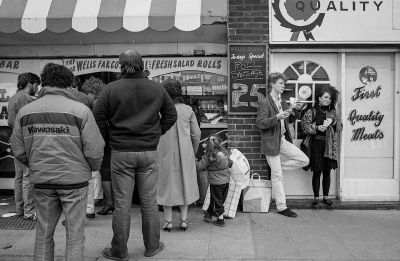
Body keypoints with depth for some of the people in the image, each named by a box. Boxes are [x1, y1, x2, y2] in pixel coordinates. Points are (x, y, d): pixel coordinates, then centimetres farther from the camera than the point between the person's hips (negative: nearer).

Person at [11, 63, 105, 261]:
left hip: (41, 180, 4)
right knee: (74, 234, 9)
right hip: (74, 179, -3)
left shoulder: (25, 111, 0)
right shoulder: (80, 110, -12)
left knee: (43, 232, 19)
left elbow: (18, 150, 5)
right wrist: (93, 168, 7)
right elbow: (94, 149, -13)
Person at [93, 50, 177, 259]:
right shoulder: (157, 89, 3)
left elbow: (97, 118, -5)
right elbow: (171, 115, 10)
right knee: (149, 201, 12)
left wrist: (110, 137, 7)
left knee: (122, 204, 7)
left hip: (121, 153, -1)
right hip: (149, 152, 2)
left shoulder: (111, 89, -5)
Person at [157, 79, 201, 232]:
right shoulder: (188, 110, -2)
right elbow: (196, 133, 1)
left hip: (165, 152, -2)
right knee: (184, 182, 13)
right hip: (185, 152, 2)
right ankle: (184, 219, 18)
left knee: (167, 182, 9)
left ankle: (168, 221, 15)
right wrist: (194, 151, 15)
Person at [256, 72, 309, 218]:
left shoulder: (282, 102, 14)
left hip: (283, 140, 7)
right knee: (277, 176, 0)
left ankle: (275, 165, 14)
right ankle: (282, 207, 10)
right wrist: (277, 117, -27)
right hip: (271, 143, -7)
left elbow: (287, 120, 22)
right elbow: (260, 123, -17)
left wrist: (294, 110, 4)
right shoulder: (264, 102, -11)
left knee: (304, 160, 1)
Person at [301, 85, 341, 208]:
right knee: (317, 172, 1)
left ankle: (326, 197, 22)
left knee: (327, 172, 10)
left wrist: (333, 121, -7)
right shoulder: (312, 111, -2)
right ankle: (316, 198, 13)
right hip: (317, 144, -4)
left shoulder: (332, 112, 12)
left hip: (330, 146, 4)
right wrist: (317, 128, -20)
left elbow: (339, 128, 12)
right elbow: (304, 126, -7)